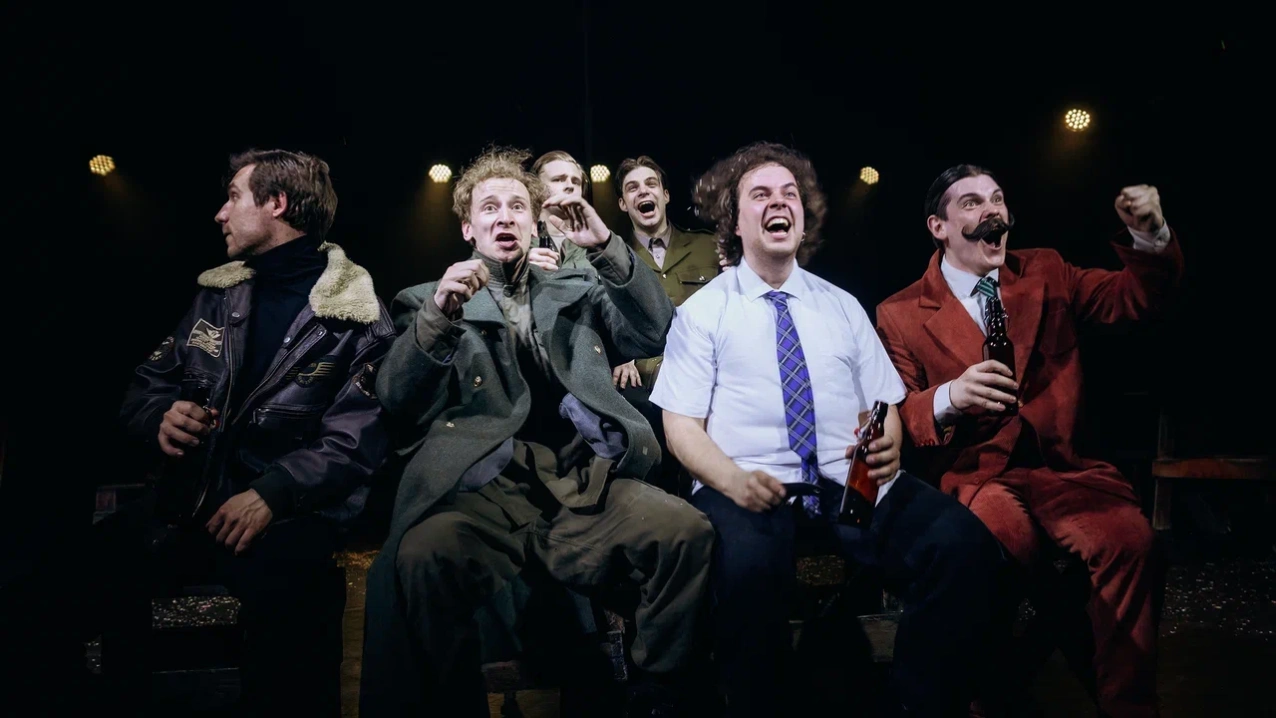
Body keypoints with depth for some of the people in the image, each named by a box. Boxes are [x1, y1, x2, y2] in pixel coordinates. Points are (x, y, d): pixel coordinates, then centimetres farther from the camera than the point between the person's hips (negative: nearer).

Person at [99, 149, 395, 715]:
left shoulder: (356, 316, -4)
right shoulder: (217, 294, 16)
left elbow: (356, 440, -12)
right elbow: (144, 387, 18)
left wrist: (272, 494, -25)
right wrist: (161, 416, -5)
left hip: (293, 512, -5)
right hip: (191, 497, 5)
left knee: (284, 584, -36)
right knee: (98, 554, -23)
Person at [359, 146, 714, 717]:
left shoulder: (577, 290, 26)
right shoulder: (430, 300, 20)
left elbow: (657, 335, 10)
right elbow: (396, 400, 4)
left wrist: (606, 246, -2)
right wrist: (439, 316, -14)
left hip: (585, 480, 2)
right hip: (486, 487, -2)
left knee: (688, 531, -26)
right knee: (422, 558, -35)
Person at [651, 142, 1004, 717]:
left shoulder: (843, 307, 20)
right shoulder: (702, 312, 10)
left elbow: (885, 406, 17)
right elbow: (681, 425, 2)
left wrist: (889, 448, -8)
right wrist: (732, 479, -19)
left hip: (851, 481, 4)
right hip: (750, 488, -3)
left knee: (965, 544, -24)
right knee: (748, 565, -38)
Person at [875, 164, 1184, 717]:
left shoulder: (1045, 272, 15)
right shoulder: (901, 315, 4)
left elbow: (1135, 297, 17)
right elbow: (894, 417, 0)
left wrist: (1149, 236, -4)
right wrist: (949, 397, -22)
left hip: (1062, 466, 3)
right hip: (975, 474, -3)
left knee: (1131, 541, -27)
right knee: (1000, 546, -35)